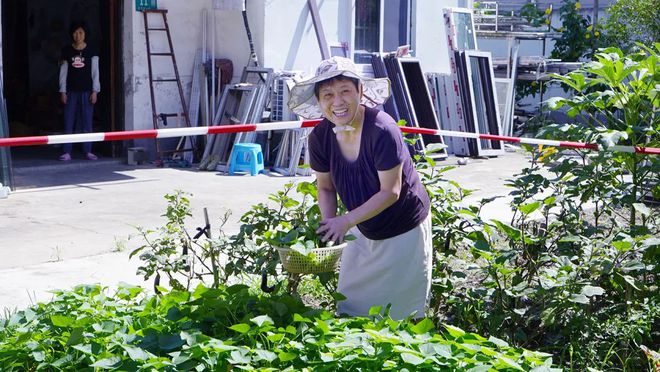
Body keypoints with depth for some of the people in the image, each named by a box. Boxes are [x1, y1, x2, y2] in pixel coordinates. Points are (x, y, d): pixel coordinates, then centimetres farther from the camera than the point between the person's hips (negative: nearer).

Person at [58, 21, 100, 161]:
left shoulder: (91, 51, 2)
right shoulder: (66, 51, 5)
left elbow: (95, 72, 2)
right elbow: (63, 72, 6)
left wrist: (95, 91, -4)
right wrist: (63, 91, 1)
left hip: (87, 91, -1)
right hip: (71, 91, 1)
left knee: (87, 122, -1)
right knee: (69, 122, -2)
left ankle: (88, 151, 5)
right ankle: (67, 152, -1)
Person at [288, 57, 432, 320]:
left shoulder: (381, 131, -31)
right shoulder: (320, 138, -13)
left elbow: (390, 192, -25)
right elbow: (326, 188, 1)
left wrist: (345, 221, -28)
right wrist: (329, 223, -16)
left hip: (404, 229, -5)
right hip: (362, 231, 5)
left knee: (400, 307, 7)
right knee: (351, 303, 14)